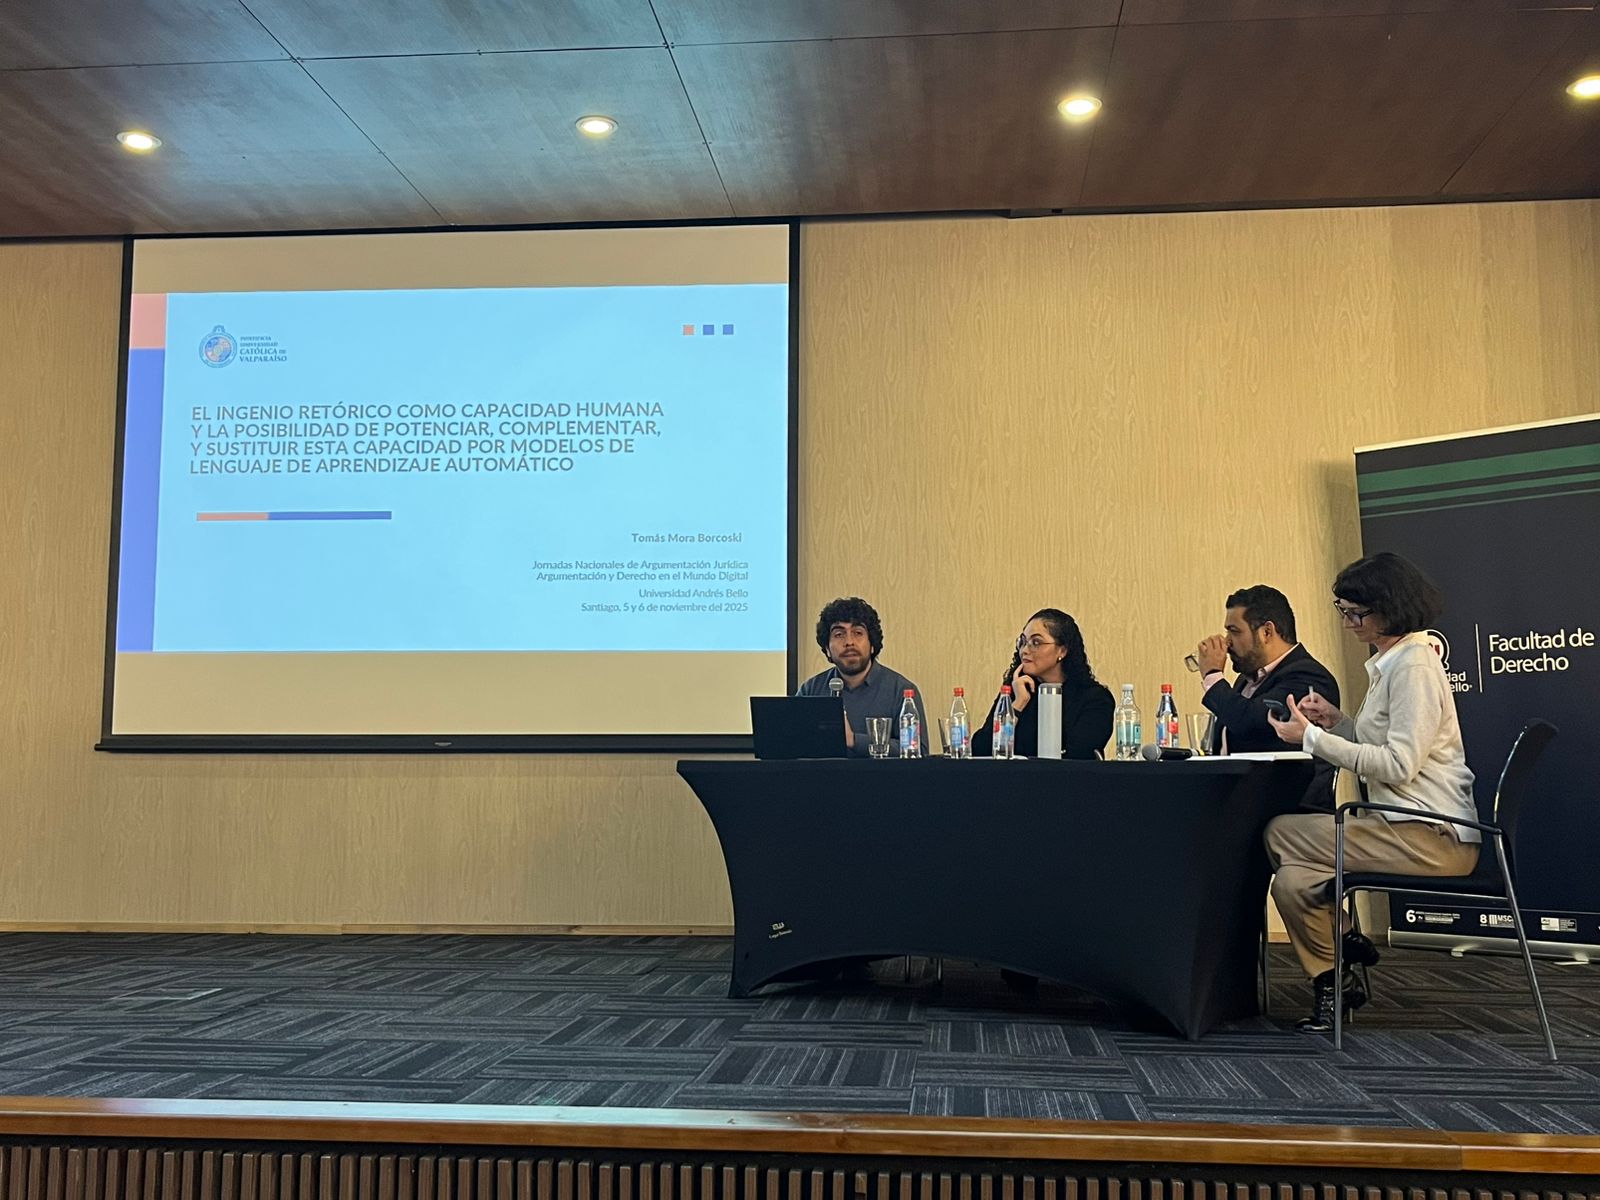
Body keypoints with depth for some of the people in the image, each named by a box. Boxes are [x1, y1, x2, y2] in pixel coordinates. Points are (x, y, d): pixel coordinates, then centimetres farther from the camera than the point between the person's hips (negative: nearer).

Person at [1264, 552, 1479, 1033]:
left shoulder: (1414, 666, -15)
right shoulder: (1389, 662, 16)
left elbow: (1398, 764, -22)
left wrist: (1312, 737, -19)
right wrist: (1336, 721, 7)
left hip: (1429, 837, -9)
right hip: (1420, 833, 9)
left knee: (1282, 832, -10)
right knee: (1293, 880, 0)